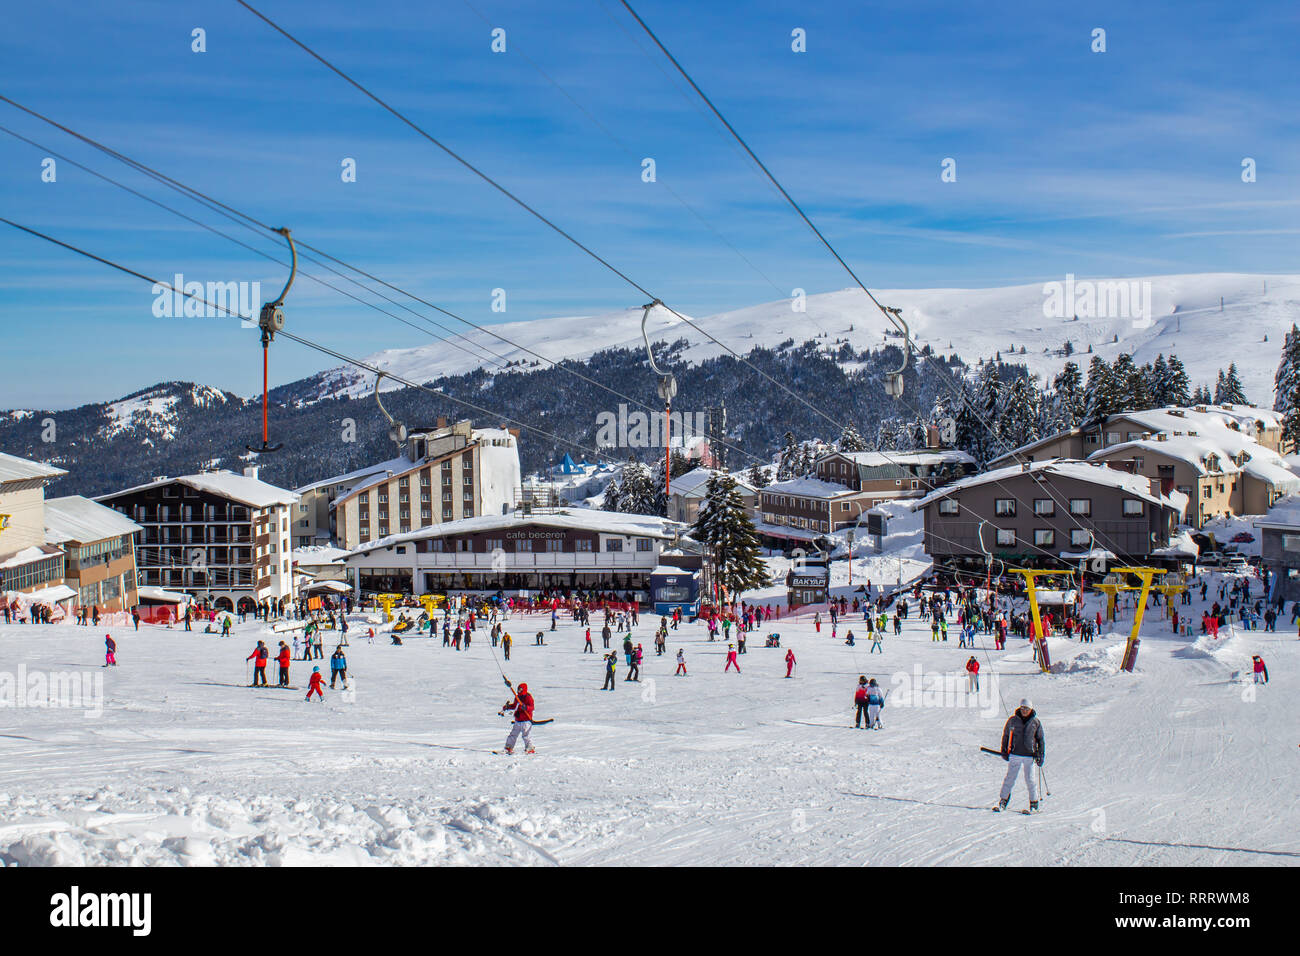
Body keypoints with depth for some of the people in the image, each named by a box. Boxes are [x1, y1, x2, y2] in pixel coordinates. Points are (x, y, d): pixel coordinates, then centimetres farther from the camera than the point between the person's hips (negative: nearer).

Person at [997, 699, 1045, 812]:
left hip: (1029, 756, -1)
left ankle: (1034, 804, 9)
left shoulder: (1036, 722, 3)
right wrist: (1004, 751, 10)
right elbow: (1005, 735, 14)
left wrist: (1041, 755, 3)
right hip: (1015, 755, 1)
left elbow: (1041, 740, 10)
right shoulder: (1012, 720, 3)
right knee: (1010, 778, 0)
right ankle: (1003, 801, 8)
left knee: (1030, 780, -1)